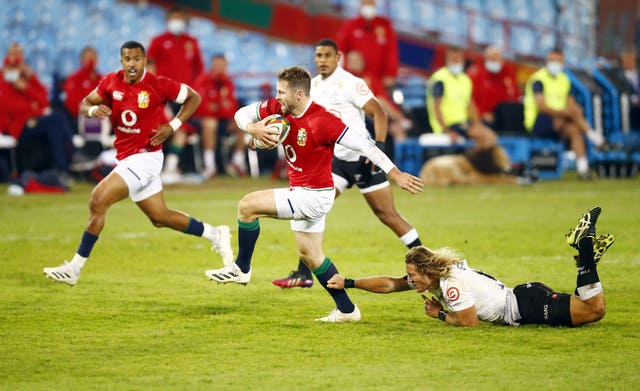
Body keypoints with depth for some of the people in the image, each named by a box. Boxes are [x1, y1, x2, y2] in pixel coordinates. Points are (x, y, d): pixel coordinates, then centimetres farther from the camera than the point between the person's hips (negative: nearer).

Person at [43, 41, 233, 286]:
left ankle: (74, 268, -11)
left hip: (145, 157, -7)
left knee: (98, 201, -19)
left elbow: (194, 97, -1)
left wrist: (172, 126, -13)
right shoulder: (111, 82, 1)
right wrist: (94, 110, -15)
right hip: (126, 159, 7)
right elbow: (84, 104, 9)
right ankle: (215, 234, 36)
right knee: (160, 218, 17)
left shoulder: (158, 85, -14)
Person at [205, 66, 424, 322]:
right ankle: (346, 310, 25)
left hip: (313, 196, -9)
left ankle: (241, 269, 2)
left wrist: (395, 174, -26)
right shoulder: (278, 108, -3)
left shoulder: (322, 121, -25)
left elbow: (363, 145, -24)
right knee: (310, 255, 17)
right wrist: (253, 129, -17)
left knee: (248, 206, -14)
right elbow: (242, 114, 7)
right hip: (299, 192, 9)